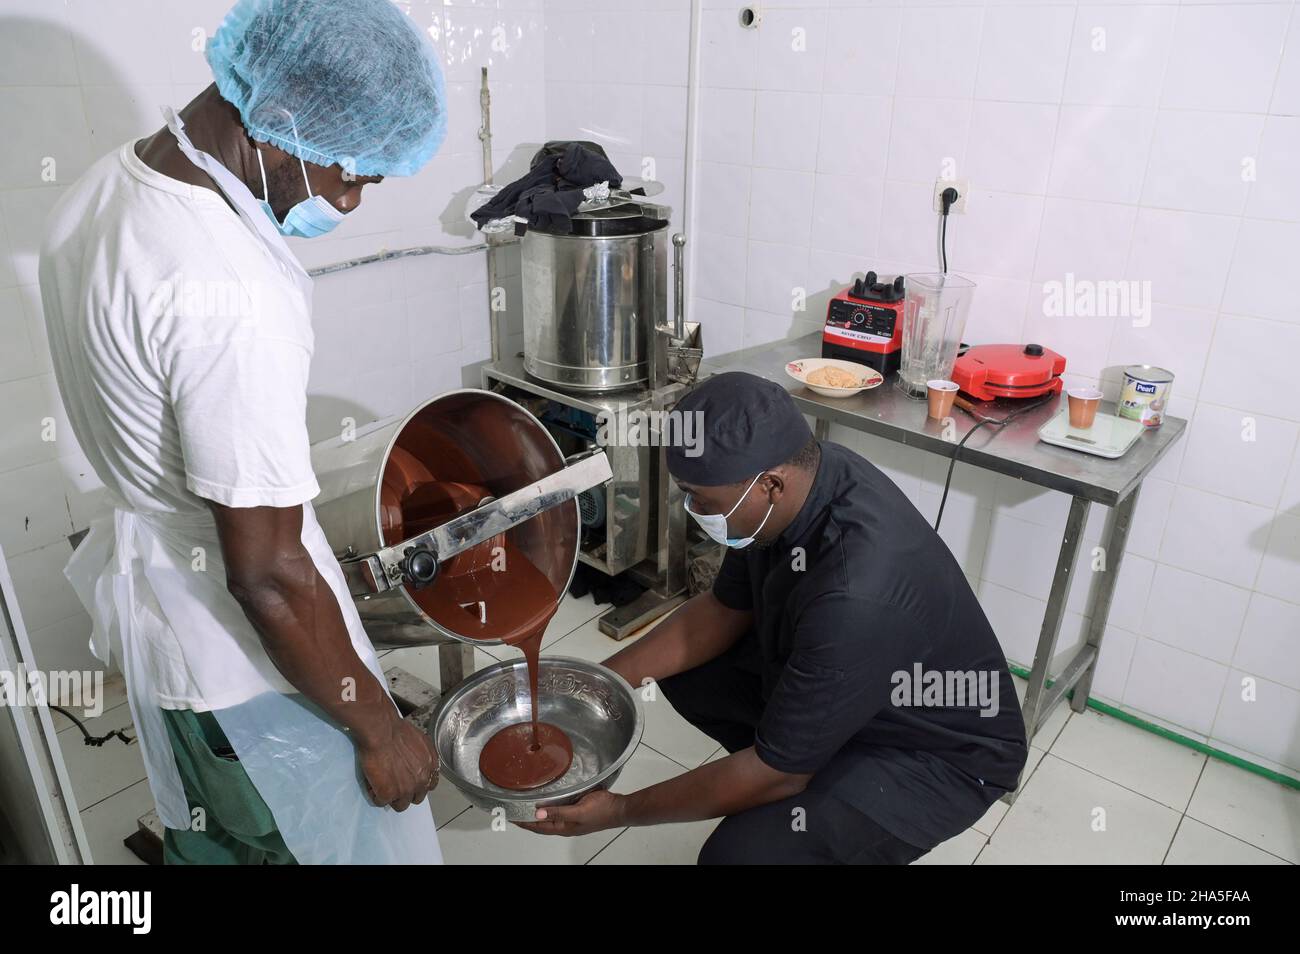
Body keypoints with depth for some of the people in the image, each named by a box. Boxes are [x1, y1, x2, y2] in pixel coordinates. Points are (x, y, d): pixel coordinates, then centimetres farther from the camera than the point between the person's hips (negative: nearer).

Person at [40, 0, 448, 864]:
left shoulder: (101, 192, -1)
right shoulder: (231, 294, -32)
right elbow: (268, 572, -28)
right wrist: (381, 728, -15)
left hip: (148, 588, 9)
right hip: (247, 647, -9)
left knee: (209, 837, 30)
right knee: (341, 842, 15)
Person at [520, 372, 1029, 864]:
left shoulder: (857, 597, -39)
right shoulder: (797, 473, -15)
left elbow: (776, 771, -27)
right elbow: (724, 609, 0)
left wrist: (621, 811, -17)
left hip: (939, 754, -7)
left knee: (743, 853, -28)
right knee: (683, 662, 5)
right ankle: (817, 792, 15)